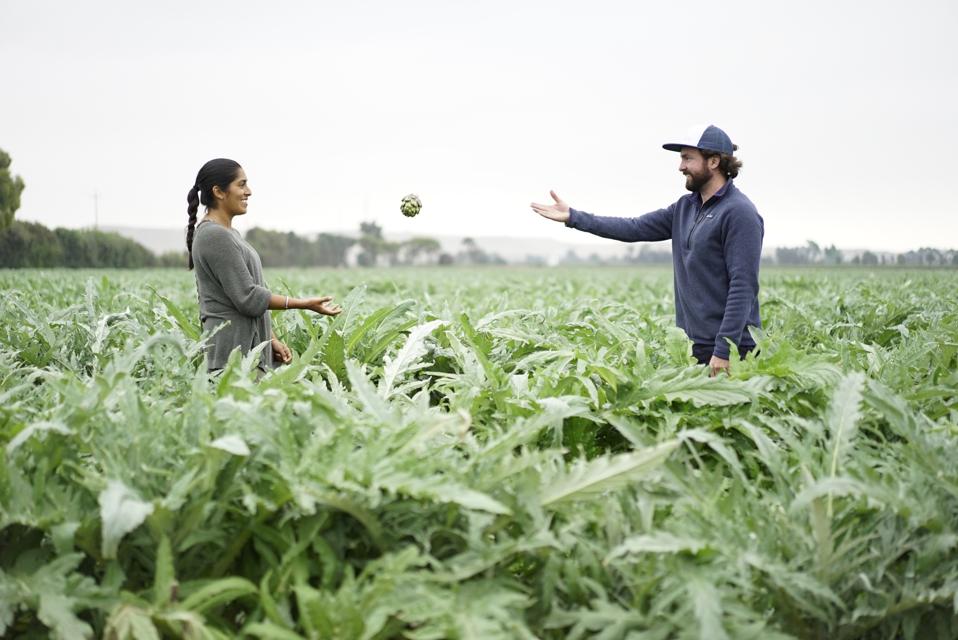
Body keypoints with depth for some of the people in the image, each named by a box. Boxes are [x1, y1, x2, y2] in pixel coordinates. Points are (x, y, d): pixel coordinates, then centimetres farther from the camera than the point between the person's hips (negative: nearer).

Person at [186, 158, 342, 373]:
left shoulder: (228, 233, 17)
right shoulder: (214, 236, -13)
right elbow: (248, 298, -17)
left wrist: (271, 339, 12)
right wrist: (305, 304, -13)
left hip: (249, 346, 9)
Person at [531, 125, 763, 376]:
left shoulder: (740, 213, -13)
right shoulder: (685, 207, 13)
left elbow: (743, 285, -19)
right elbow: (635, 228, 11)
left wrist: (724, 350, -23)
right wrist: (573, 217, 6)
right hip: (694, 345, 8)